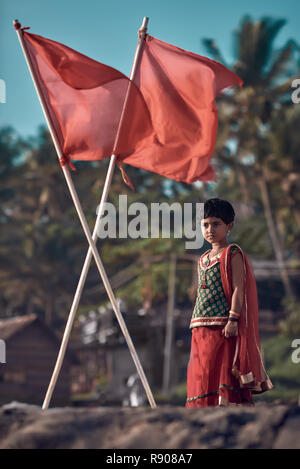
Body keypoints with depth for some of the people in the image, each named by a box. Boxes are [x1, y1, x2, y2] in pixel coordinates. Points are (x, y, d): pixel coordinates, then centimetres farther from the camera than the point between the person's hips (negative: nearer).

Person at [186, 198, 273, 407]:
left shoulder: (233, 254, -4)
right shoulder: (203, 259, 19)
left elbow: (238, 288, -12)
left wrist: (233, 319, -21)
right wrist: (196, 325, 16)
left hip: (223, 327, -8)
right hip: (201, 329, 8)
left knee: (224, 372, -10)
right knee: (202, 375, 6)